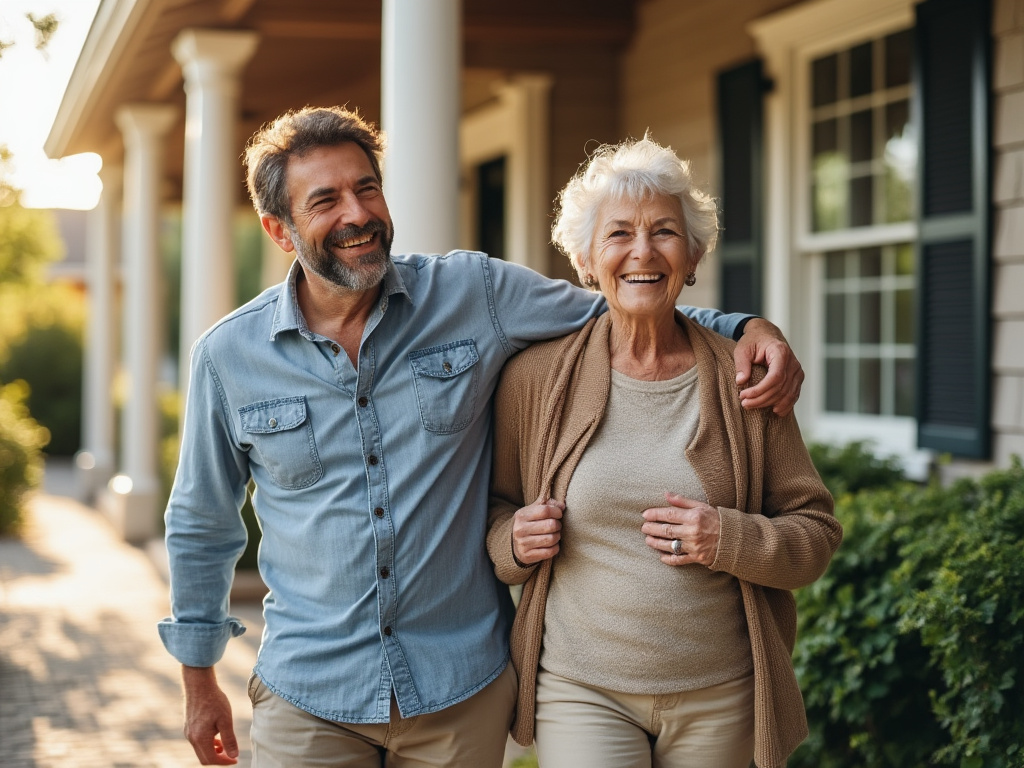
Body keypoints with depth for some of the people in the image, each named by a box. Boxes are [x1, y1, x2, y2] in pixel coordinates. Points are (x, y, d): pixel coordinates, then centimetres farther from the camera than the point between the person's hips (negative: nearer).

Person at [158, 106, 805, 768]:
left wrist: (747, 328, -9)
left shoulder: (475, 294, -4)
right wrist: (199, 682, 15)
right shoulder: (229, 356, -2)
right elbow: (202, 527, 10)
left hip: (465, 688, 0)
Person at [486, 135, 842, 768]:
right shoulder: (536, 376, -1)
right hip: (581, 692, -1)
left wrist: (732, 540, -16)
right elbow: (493, 512, 11)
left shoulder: (742, 380, 0)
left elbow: (817, 532, 2)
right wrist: (514, 540, -11)